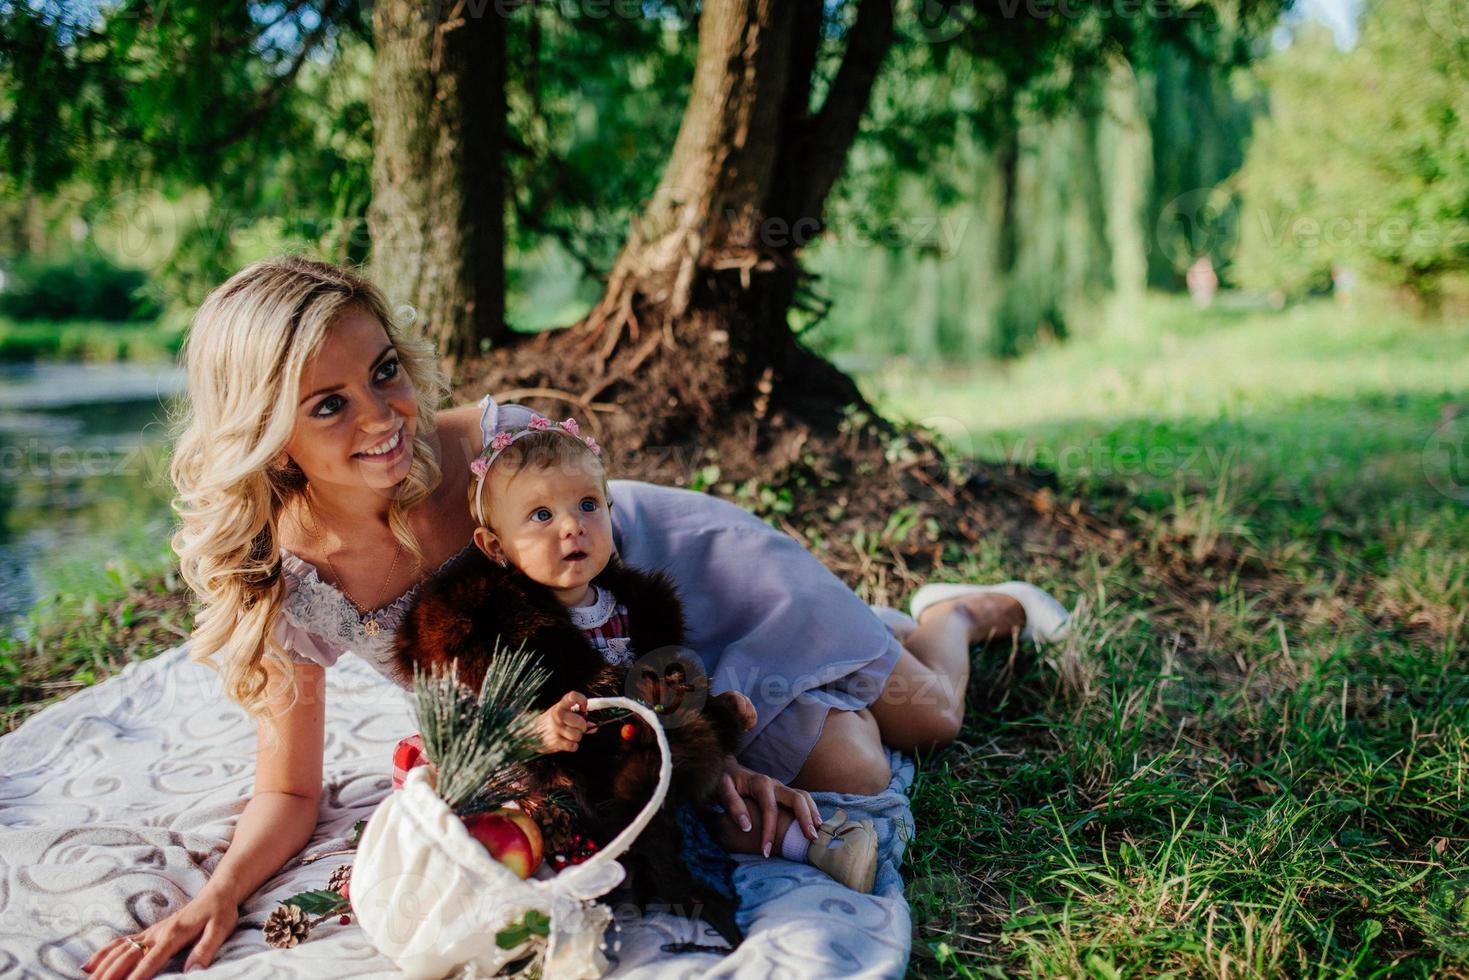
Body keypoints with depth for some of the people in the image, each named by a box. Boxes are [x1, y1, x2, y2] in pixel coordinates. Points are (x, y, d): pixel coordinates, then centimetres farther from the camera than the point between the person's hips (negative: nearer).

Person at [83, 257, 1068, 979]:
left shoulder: (493, 449, -35)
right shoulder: (279, 585, -28)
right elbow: (291, 794, -16)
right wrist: (217, 895, -35)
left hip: (672, 564, -1)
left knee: (930, 719, 8)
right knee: (854, 777, 0)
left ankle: (965, 611, 46)